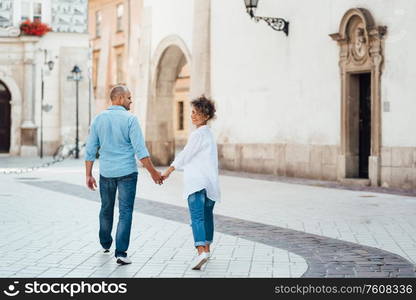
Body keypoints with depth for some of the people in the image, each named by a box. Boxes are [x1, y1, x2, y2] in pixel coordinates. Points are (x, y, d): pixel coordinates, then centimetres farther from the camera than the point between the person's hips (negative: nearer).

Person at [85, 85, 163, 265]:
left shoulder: (99, 119, 3)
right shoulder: (130, 119, -10)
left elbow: (90, 150, 3)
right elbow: (140, 150, -15)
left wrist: (89, 175, 9)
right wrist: (153, 172, -10)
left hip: (106, 173, 4)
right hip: (127, 172, -4)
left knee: (106, 210, 21)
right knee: (125, 213, -2)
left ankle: (105, 244, 38)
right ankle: (120, 252, -10)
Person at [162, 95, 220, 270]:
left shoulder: (198, 134, -9)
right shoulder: (209, 133, 19)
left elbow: (185, 155, -8)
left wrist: (168, 171, -1)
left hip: (197, 182, -9)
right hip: (211, 182, 9)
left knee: (197, 216, -15)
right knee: (207, 215, 19)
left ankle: (201, 251, -28)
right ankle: (206, 248, 30)